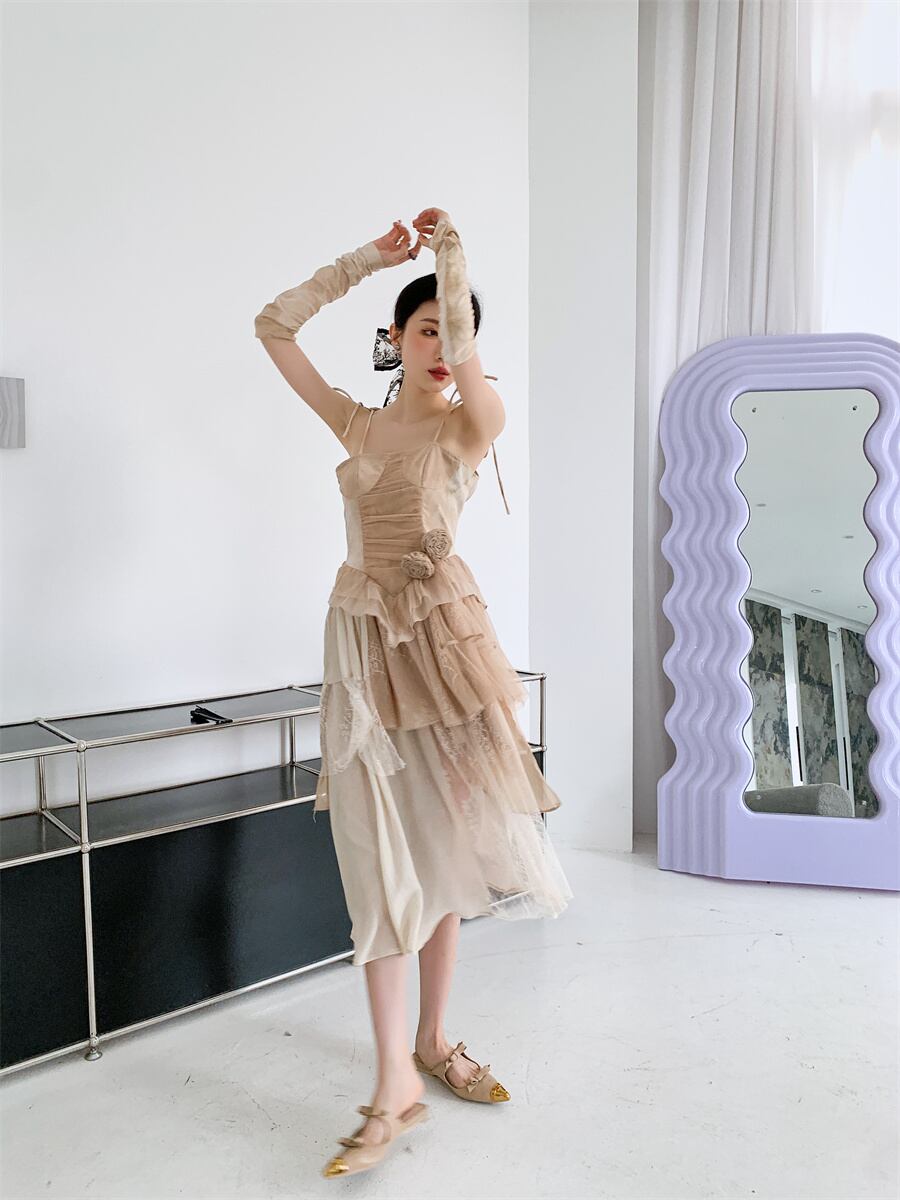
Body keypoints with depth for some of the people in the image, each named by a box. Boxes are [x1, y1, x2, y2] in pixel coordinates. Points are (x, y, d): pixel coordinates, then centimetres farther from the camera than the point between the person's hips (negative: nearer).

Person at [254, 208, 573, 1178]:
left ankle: (432, 1043, 25)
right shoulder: (357, 424, 11)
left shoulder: (472, 424, 2)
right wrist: (368, 258, 8)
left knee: (442, 842, 7)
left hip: (440, 634, -2)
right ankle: (395, 1085, 6)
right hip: (363, 638, 2)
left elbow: (464, 355, -20)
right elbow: (273, 327, 10)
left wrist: (450, 251, -7)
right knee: (381, 856, 0)